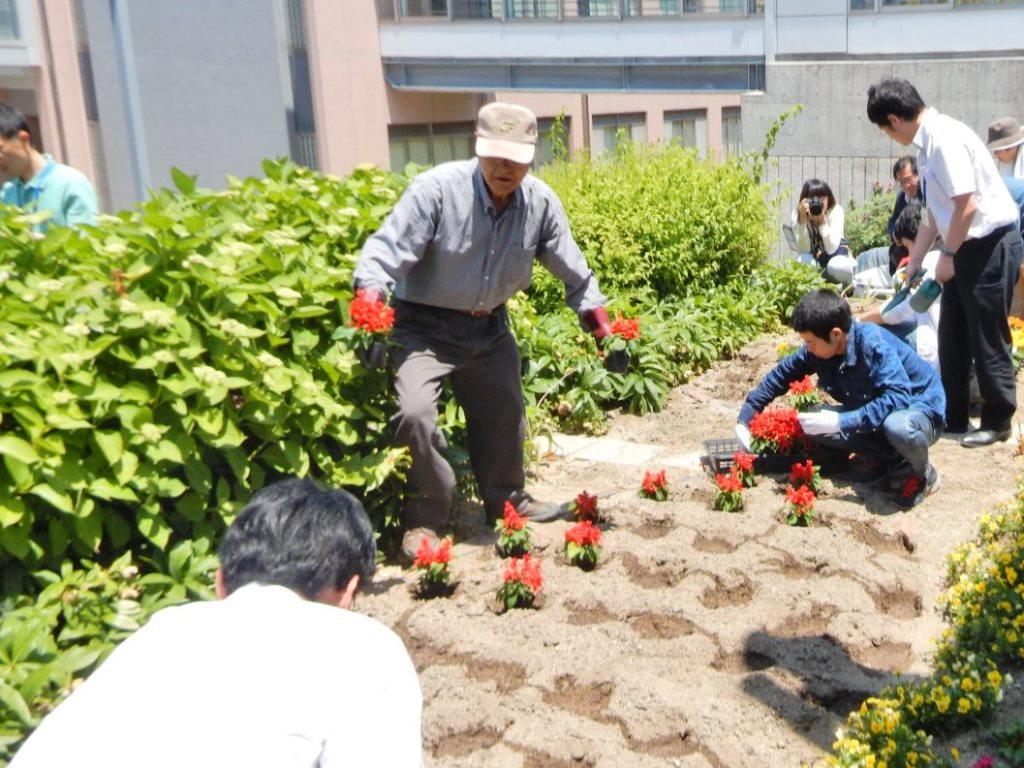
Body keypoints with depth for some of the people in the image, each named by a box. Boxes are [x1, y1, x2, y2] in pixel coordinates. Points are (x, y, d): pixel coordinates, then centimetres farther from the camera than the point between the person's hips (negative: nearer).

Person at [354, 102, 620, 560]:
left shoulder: (540, 203, -7)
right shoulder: (438, 188, -23)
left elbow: (573, 273, 5)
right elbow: (388, 251, -25)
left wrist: (603, 331, 7)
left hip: (489, 329, 5)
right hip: (424, 327, -5)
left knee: (504, 413, 17)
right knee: (414, 411, -24)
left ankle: (506, 499, 43)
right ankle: (425, 517, -2)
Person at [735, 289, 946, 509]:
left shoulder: (874, 344, -31)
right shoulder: (818, 348, -11)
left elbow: (898, 398, -40)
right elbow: (782, 374, 3)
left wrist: (840, 422, -43)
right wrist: (745, 416, 0)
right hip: (872, 411, 7)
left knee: (897, 426, -41)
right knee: (811, 424, -13)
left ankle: (924, 473, -7)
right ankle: (887, 456, 4)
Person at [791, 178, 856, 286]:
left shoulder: (836, 211, -20)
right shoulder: (797, 214, -16)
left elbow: (831, 249, -29)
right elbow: (804, 249, -25)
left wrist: (822, 219, -39)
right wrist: (802, 219, -35)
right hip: (813, 257, 1)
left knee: (838, 267, -35)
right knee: (803, 261, -33)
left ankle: (848, 286, 0)